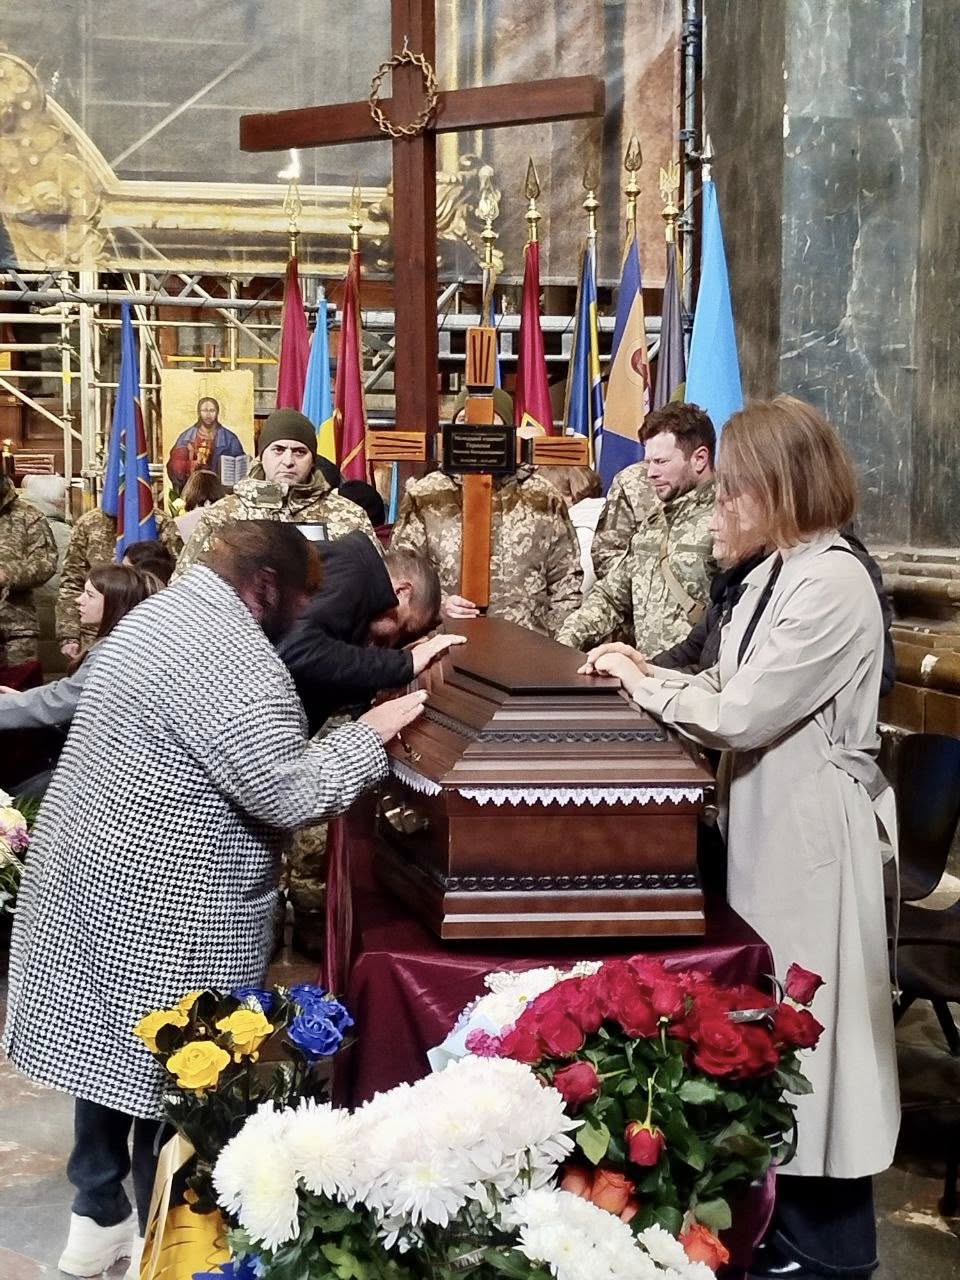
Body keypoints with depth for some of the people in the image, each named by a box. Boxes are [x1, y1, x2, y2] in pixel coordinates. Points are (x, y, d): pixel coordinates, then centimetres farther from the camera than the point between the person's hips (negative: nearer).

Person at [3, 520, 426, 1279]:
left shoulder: (161, 614, 9)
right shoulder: (237, 660, -23)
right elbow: (290, 794, -25)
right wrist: (370, 734, -12)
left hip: (93, 875, 10)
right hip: (160, 908, -10)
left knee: (110, 1046, 19)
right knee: (172, 1076, 5)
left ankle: (98, 1217, 33)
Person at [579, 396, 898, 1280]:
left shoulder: (831, 585, -22)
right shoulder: (778, 574, 9)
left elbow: (739, 717, -22)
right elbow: (739, 695, 12)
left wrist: (642, 682, -9)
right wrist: (651, 676, 0)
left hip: (810, 837, -9)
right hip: (769, 826, 9)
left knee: (805, 1037, 3)